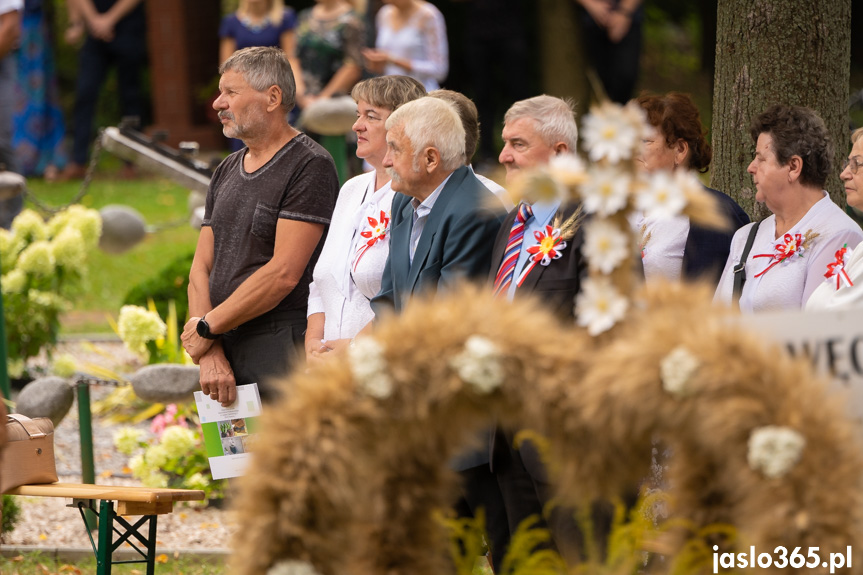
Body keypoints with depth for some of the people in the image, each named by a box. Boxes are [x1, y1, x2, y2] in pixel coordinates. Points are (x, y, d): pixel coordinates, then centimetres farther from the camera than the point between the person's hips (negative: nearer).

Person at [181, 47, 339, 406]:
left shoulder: (309, 167, -6)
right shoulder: (227, 171, 19)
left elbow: (283, 274, -13)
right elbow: (201, 268, 13)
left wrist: (207, 326, -6)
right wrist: (209, 354, -3)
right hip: (224, 350, 7)